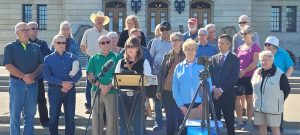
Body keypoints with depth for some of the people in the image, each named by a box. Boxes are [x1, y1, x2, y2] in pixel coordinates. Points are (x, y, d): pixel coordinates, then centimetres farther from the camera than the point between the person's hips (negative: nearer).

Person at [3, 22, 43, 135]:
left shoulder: (35, 47, 12)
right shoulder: (10, 47, 2)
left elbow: (41, 64, 7)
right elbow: (8, 66, -8)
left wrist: (33, 75, -11)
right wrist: (23, 76, -15)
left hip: (32, 84, 3)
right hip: (17, 83, -3)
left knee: (30, 114, 8)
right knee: (15, 114, 1)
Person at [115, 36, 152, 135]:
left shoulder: (144, 62, 2)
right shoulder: (121, 62, 10)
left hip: (138, 95, -3)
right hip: (123, 95, 3)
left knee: (137, 123, 1)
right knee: (123, 123, 9)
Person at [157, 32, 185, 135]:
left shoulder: (186, 56, -1)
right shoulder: (167, 56, 10)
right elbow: (161, 73, 11)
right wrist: (159, 90, 7)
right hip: (167, 90, 3)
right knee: (170, 117, 10)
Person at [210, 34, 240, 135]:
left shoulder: (234, 59, 0)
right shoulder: (213, 58, 12)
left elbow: (234, 78, -8)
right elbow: (210, 75, 7)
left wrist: (221, 89, -14)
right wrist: (214, 88, -9)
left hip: (228, 94, -3)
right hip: (214, 94, 3)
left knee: (229, 120, 4)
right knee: (215, 119, 5)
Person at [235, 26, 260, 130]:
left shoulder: (255, 47, -4)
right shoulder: (240, 48, 15)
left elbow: (255, 62, -13)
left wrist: (244, 71, -18)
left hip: (249, 76, -6)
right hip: (239, 77, 6)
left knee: (249, 100, 2)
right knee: (236, 99, 3)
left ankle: (249, 123, 10)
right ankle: (239, 122, 14)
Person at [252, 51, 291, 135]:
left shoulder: (280, 74, -12)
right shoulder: (257, 72, 4)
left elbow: (287, 89, -4)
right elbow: (253, 86, 18)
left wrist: (279, 101, -2)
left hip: (273, 108, -5)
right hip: (259, 107, 5)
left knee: (274, 127, 5)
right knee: (261, 126, 13)